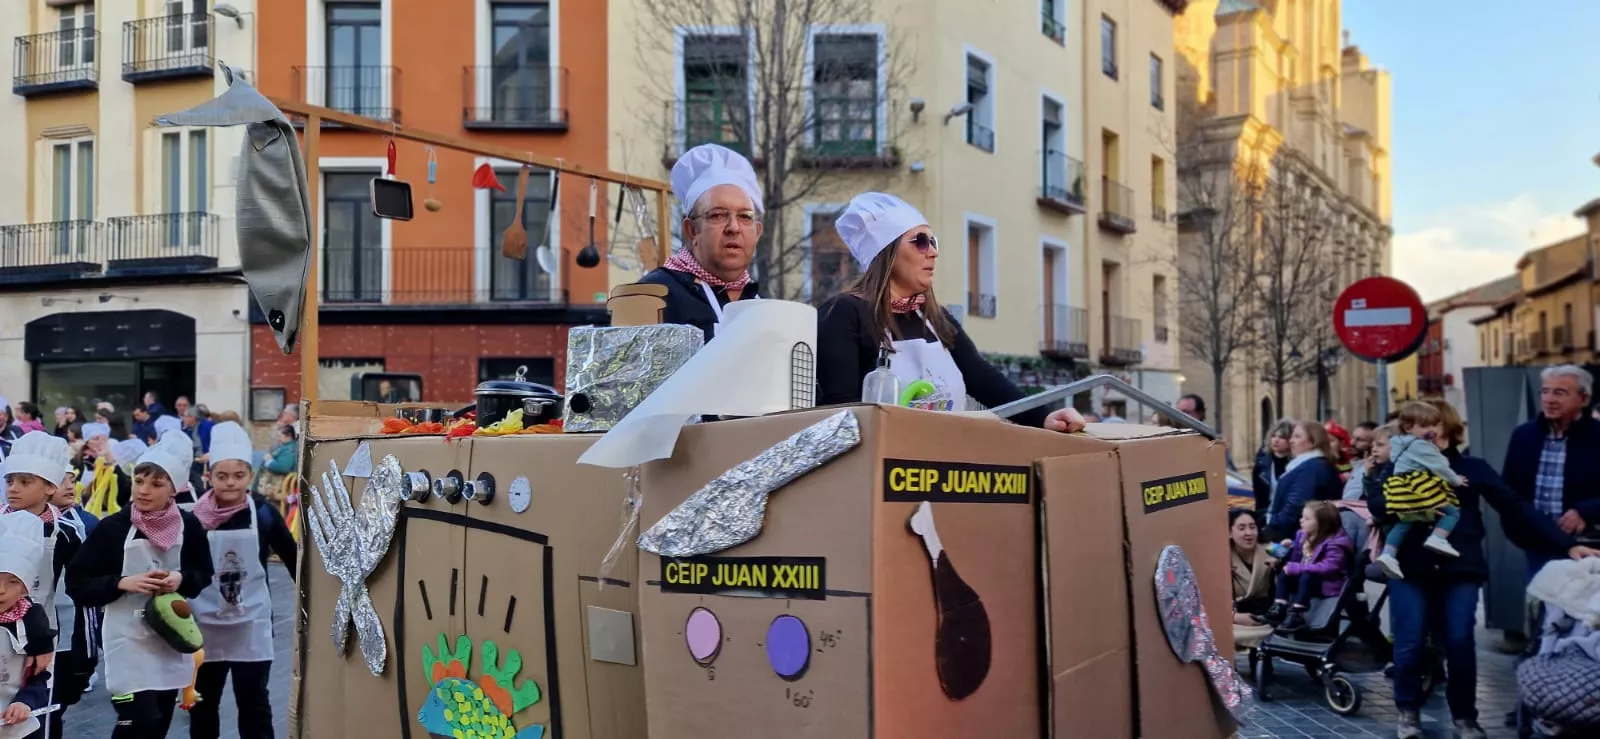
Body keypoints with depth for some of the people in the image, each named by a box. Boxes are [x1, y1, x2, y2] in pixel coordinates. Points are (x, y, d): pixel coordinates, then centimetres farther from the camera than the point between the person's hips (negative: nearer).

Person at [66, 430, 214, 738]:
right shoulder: (112, 527, -10)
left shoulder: (188, 526, -3)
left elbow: (204, 575, 9)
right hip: (128, 640, -3)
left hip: (171, 639, 4)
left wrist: (181, 579, -12)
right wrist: (123, 582, -20)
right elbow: (76, 583, -7)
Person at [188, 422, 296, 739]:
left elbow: (292, 558, 2)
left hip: (251, 626, -1)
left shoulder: (264, 513, -5)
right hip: (206, 626, 1)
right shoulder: (197, 515, -5)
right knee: (202, 703, 15)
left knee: (254, 704, 6)